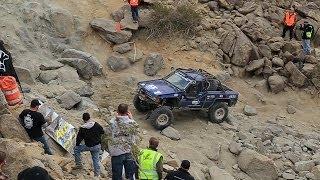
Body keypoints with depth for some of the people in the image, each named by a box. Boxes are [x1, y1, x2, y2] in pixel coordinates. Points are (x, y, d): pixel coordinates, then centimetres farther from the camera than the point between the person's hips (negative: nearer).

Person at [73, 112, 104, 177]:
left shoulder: (82, 128, -14)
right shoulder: (96, 125, -9)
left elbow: (79, 138, -4)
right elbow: (102, 132, 5)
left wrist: (77, 144, 13)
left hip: (88, 146, -3)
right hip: (97, 146, 3)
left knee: (76, 149, 18)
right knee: (96, 159, 16)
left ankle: (79, 164, 20)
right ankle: (97, 174, 22)